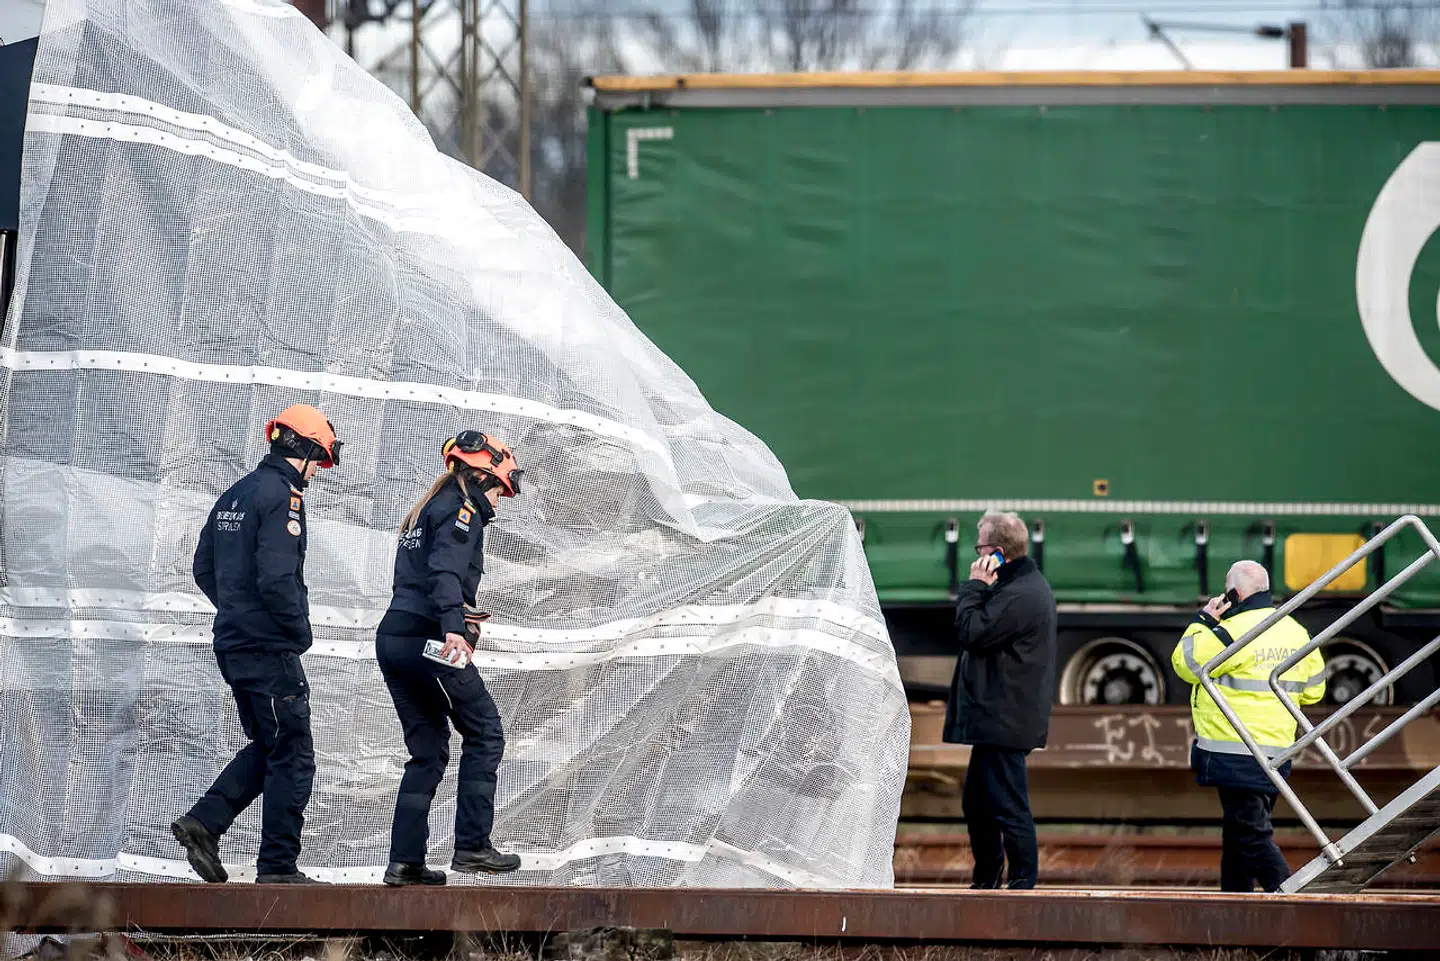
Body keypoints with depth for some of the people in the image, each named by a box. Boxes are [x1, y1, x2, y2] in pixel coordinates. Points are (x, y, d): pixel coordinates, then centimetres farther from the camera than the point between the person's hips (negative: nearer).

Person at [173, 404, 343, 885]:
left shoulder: (235, 495, 13)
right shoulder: (282, 496, -15)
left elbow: (203, 568, 17)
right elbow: (276, 578, -23)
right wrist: (301, 631, -10)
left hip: (232, 642, 9)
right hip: (270, 647, -9)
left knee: (265, 747, 19)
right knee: (292, 757, -1)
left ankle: (203, 822, 6)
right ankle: (278, 867, 0)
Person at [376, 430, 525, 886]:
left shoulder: (426, 511, 24)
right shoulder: (462, 511, -5)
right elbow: (445, 571, -22)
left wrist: (460, 614, 36)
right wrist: (452, 627, -35)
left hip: (392, 639, 9)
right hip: (427, 640, -9)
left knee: (428, 750, 12)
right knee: (484, 734, 2)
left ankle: (405, 861, 5)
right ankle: (472, 846, -3)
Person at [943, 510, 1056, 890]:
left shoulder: (1020, 596, -19)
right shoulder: (1026, 586, 16)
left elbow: (971, 633, -19)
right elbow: (984, 629, 20)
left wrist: (974, 587, -11)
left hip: (1005, 725, -12)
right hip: (995, 720, 12)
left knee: (1008, 808, -8)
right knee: (977, 803, 19)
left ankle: (1023, 885, -5)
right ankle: (986, 883, 28)